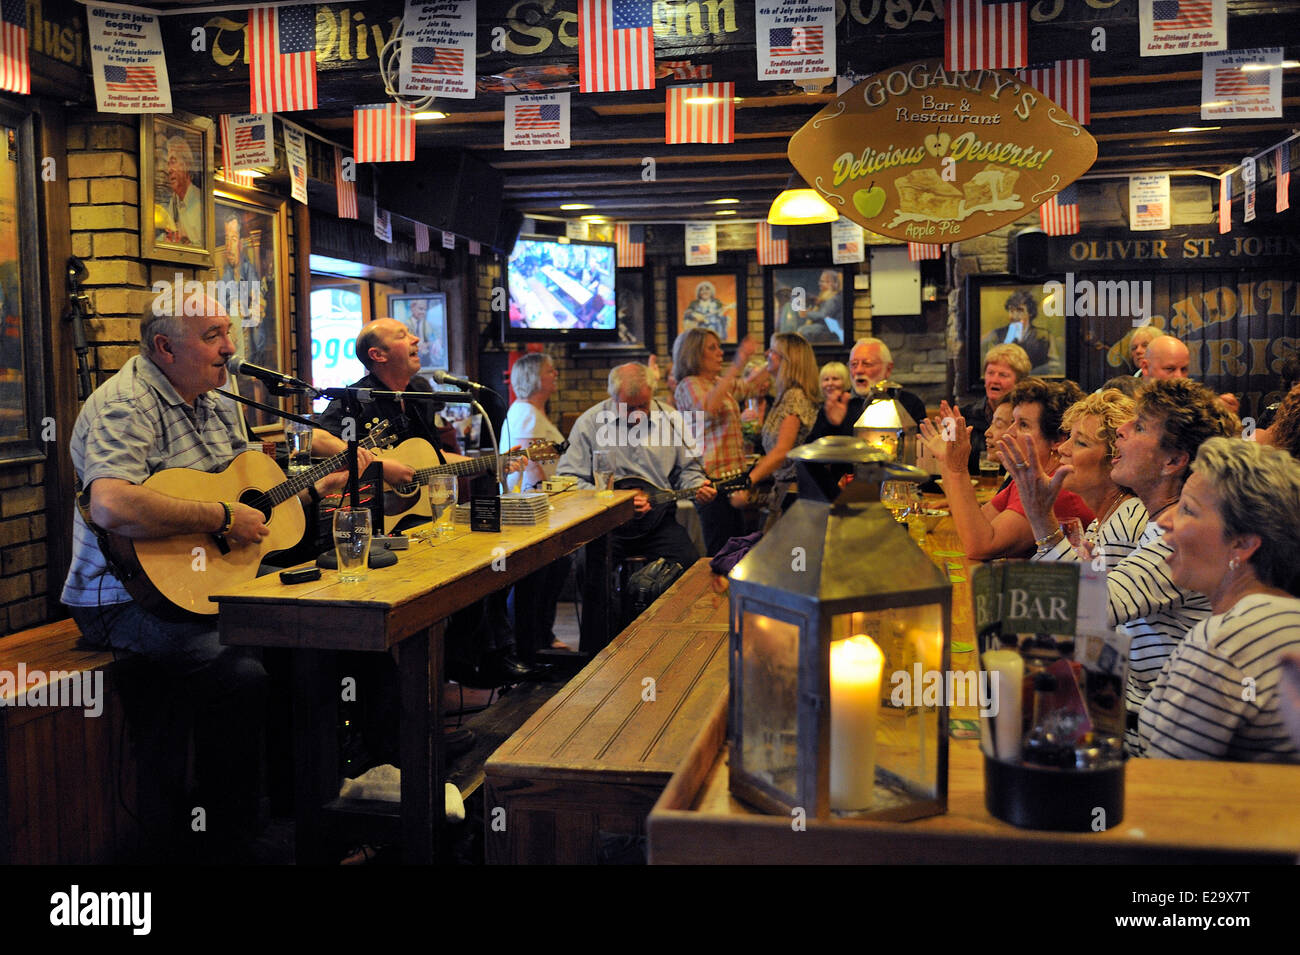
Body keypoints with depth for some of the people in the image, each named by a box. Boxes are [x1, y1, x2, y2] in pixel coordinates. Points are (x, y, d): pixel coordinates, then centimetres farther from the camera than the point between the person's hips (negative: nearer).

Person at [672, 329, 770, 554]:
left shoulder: (719, 383, 18)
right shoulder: (688, 385, -7)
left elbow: (752, 387, 33)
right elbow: (707, 409, -29)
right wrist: (735, 367, -31)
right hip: (713, 477, -9)